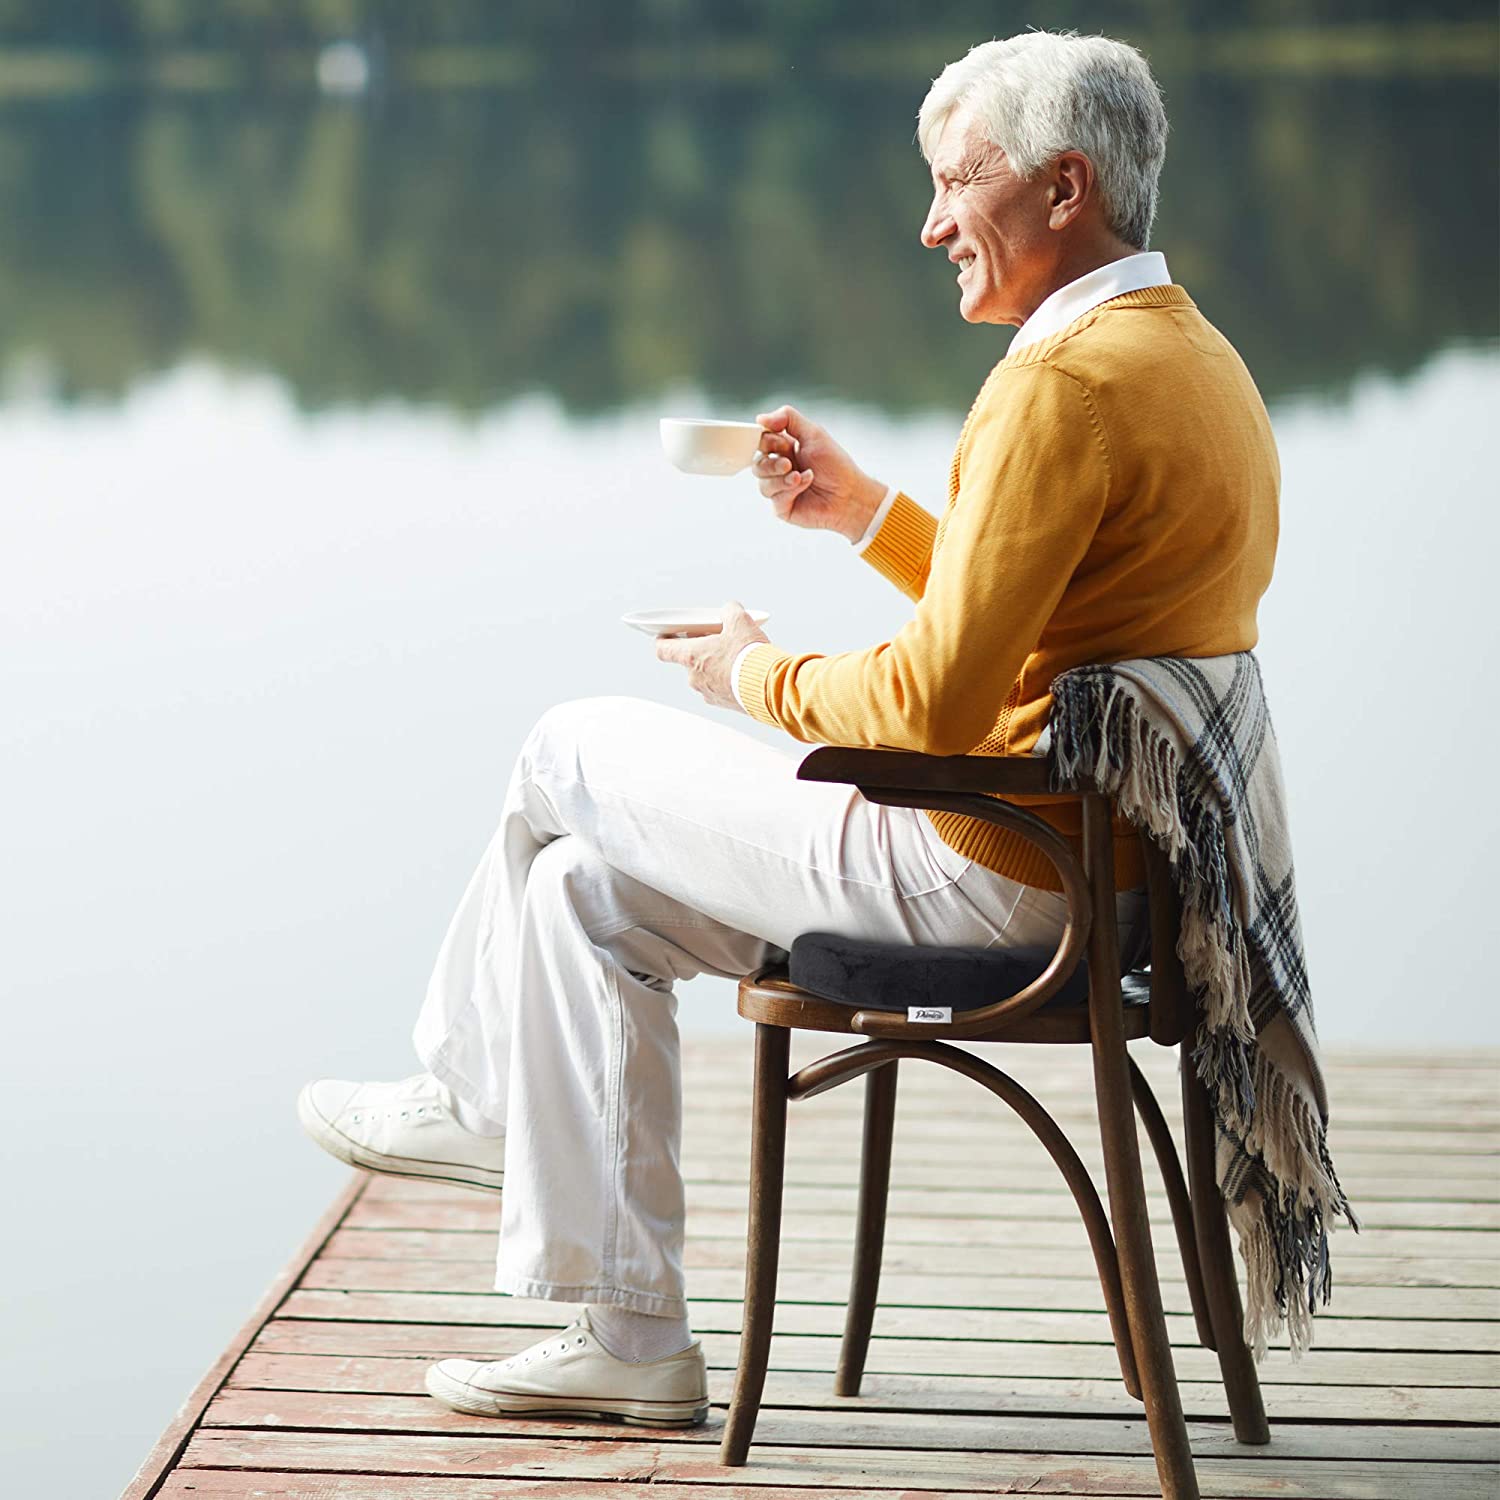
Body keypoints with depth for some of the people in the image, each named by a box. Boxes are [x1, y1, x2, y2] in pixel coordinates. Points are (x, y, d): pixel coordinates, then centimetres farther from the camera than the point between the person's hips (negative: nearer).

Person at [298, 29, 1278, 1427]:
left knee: (569, 754, 6)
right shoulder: (1190, 357, 13)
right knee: (581, 887, 14)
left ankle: (472, 1095, 29)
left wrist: (756, 672, -7)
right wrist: (863, 509, 17)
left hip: (983, 875, -10)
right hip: (1086, 865, 10)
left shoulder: (1067, 384, -22)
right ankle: (624, 1332, 17)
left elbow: (936, 704, -25)